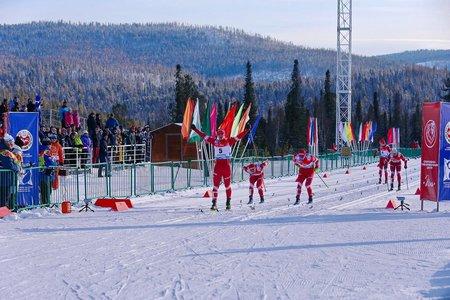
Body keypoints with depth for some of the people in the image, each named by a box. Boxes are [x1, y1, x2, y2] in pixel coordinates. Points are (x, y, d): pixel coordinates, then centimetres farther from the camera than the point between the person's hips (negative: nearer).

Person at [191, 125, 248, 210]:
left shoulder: (229, 141, 2)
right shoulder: (214, 141, 7)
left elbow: (238, 137, -3)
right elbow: (203, 136, 14)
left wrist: (247, 130, -13)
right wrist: (195, 129, 16)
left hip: (226, 164, -2)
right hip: (218, 164, 2)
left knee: (227, 185, 5)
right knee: (215, 185, -2)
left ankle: (228, 203, 15)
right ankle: (214, 203, -2)